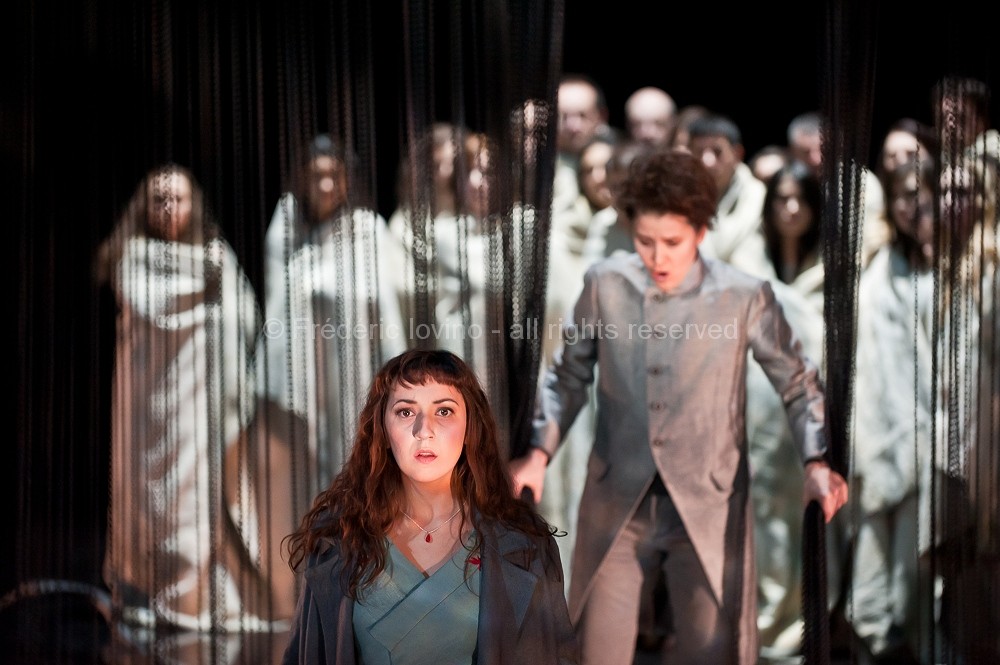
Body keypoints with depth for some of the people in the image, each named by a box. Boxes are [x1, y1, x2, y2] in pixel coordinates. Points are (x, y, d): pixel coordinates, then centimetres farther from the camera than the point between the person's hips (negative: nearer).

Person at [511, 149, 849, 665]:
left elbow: (797, 382, 2)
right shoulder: (605, 284, -4)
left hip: (708, 503, -2)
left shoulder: (744, 298, -11)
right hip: (616, 501, 2)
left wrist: (816, 463, -11)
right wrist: (539, 454, 1)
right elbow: (570, 374, 10)